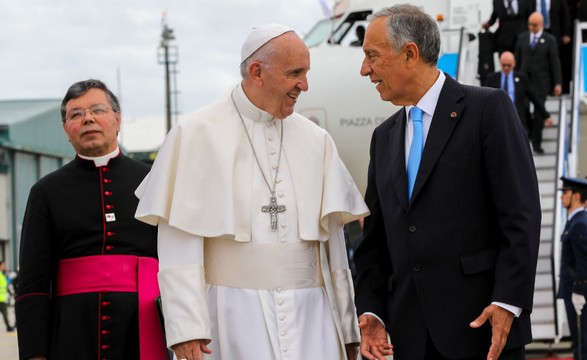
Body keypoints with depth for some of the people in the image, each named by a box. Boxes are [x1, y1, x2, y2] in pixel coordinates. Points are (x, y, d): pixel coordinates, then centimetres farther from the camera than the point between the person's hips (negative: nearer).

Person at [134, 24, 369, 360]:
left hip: (309, 314, 3)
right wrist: (186, 328, -12)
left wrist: (347, 327, 12)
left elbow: (332, 239, 13)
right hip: (235, 315, -3)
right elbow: (179, 241, -4)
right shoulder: (197, 135, 0)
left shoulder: (316, 140, 11)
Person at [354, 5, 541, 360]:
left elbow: (522, 214, -9)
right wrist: (371, 310, 4)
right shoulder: (384, 137, 17)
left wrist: (507, 303, -16)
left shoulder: (488, 108, -2)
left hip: (482, 322, -6)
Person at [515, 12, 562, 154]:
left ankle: (537, 143, 5)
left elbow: (555, 62, -3)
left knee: (539, 111, -4)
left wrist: (558, 83, -6)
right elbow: (517, 59, 11)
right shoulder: (522, 38, 6)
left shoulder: (549, 40, -3)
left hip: (541, 82, -2)